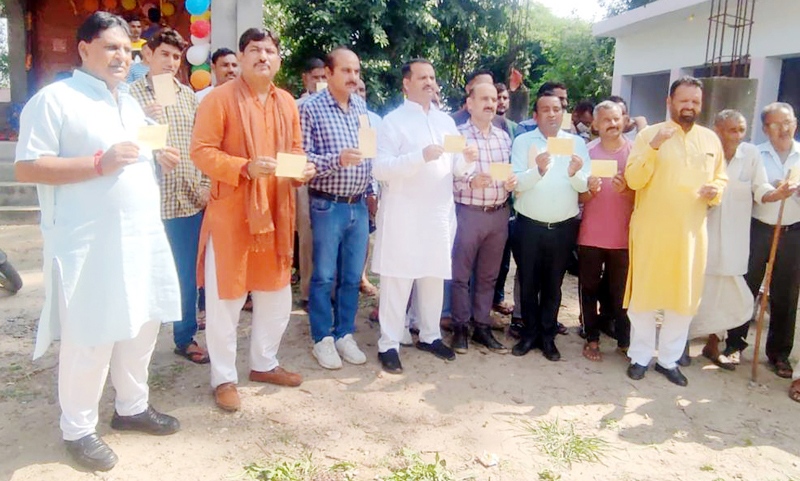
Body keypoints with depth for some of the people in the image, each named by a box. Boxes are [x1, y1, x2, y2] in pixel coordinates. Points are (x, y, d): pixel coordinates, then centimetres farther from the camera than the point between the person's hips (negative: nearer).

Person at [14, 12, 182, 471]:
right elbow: (27, 167, -13)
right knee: (90, 336, 0)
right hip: (90, 243, -8)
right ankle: (78, 429, 18)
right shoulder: (55, 99, -7)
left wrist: (160, 159, 5)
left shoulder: (130, 103, 18)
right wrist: (99, 163, -21)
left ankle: (132, 406, 33)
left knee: (142, 325, 15)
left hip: (142, 235, 8)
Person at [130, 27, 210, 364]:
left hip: (189, 200, 4)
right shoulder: (132, 93, -1)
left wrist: (205, 184, 4)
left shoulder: (188, 95, 11)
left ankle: (185, 338, 25)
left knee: (187, 274, 11)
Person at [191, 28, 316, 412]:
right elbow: (201, 152, -12)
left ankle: (264, 363, 34)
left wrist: (302, 169, -2)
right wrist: (245, 167, -25)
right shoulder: (219, 98, -8)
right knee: (225, 298, 2)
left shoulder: (287, 103, 11)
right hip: (230, 211, -6)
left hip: (277, 211, 6)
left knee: (276, 293, 15)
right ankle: (223, 378, 18)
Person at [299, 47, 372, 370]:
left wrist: (371, 191, 10)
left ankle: (345, 335, 26)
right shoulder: (310, 109, -7)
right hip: (328, 206, -5)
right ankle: (322, 339, 19)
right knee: (324, 276, 5)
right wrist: (337, 159, -26)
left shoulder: (361, 107, 10)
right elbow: (302, 158, -13)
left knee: (352, 277, 12)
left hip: (359, 206, 5)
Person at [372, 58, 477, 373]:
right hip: (403, 215, -5)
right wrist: (421, 156, -25)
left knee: (434, 277, 13)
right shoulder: (393, 121, -3)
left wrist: (467, 160, -10)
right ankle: (388, 344, 7)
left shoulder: (446, 121, 14)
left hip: (439, 214, 6)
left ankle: (429, 335, 28)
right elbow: (379, 168, -15)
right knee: (397, 279, -2)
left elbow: (456, 169, 13)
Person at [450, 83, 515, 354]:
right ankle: (460, 329, 16)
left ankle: (482, 328, 23)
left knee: (488, 276, 12)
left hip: (499, 213, 5)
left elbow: (510, 173, 17)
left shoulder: (504, 137, 12)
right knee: (461, 274, 3)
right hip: (468, 213, -5)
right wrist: (472, 182, -26)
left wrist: (512, 182, -5)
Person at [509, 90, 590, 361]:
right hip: (529, 225, -1)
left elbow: (584, 186, -5)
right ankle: (530, 332, 25)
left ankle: (547, 336, 25)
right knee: (528, 282, 8)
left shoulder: (577, 143, 3)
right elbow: (516, 183, -13)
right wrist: (537, 170, -31)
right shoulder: (523, 142, -2)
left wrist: (575, 173, -26)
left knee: (553, 284, 12)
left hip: (563, 227, 2)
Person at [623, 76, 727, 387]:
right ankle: (640, 356, 21)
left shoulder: (711, 139, 10)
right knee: (644, 293, 5)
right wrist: (654, 146, -24)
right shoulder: (649, 134, -2)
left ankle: (669, 359, 24)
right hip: (651, 231, -3)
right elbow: (633, 180, -12)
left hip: (691, 233, 4)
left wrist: (716, 191, -5)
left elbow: (721, 178, 18)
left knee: (685, 297, 9)